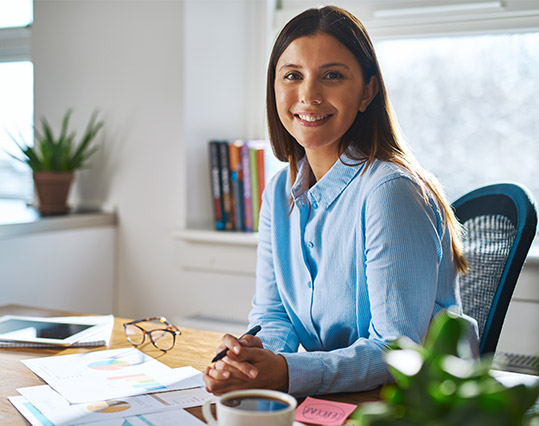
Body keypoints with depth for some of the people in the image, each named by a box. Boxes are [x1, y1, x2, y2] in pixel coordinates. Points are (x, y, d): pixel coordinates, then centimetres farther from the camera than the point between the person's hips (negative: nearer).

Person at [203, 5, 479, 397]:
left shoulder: (390, 191, -20)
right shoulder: (280, 192, 3)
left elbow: (396, 350, -20)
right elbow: (272, 311, 6)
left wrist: (285, 373, -32)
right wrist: (257, 352, -17)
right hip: (327, 401, 6)